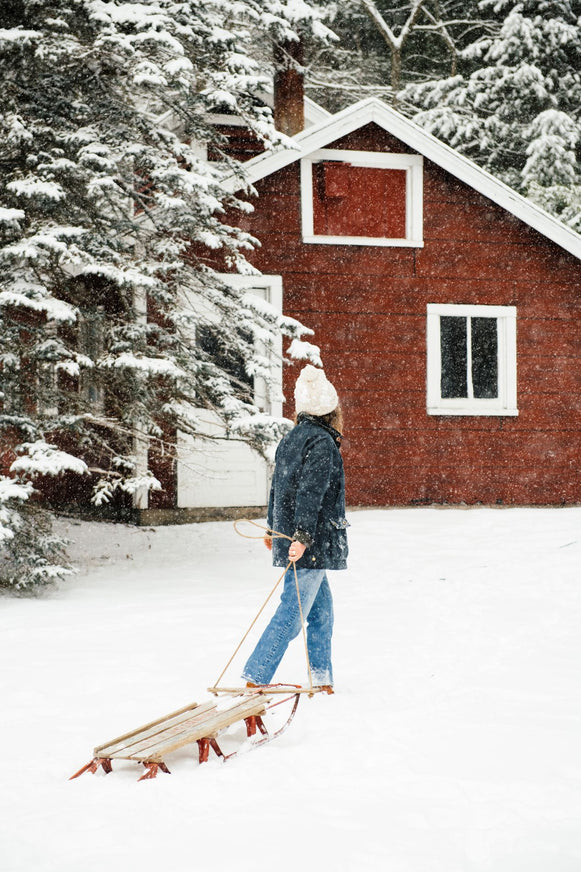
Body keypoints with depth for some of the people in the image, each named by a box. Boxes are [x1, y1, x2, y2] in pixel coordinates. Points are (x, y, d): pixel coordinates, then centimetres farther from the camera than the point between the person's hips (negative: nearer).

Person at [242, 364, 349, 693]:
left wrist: (274, 528, 32)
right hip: (314, 546, -9)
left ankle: (322, 680, 22)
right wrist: (303, 536, -25)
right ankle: (256, 679, -7)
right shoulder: (322, 442, -14)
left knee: (322, 609, 17)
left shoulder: (291, 439, 13)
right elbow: (311, 491, -21)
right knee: (292, 614, -7)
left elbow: (278, 486, 21)